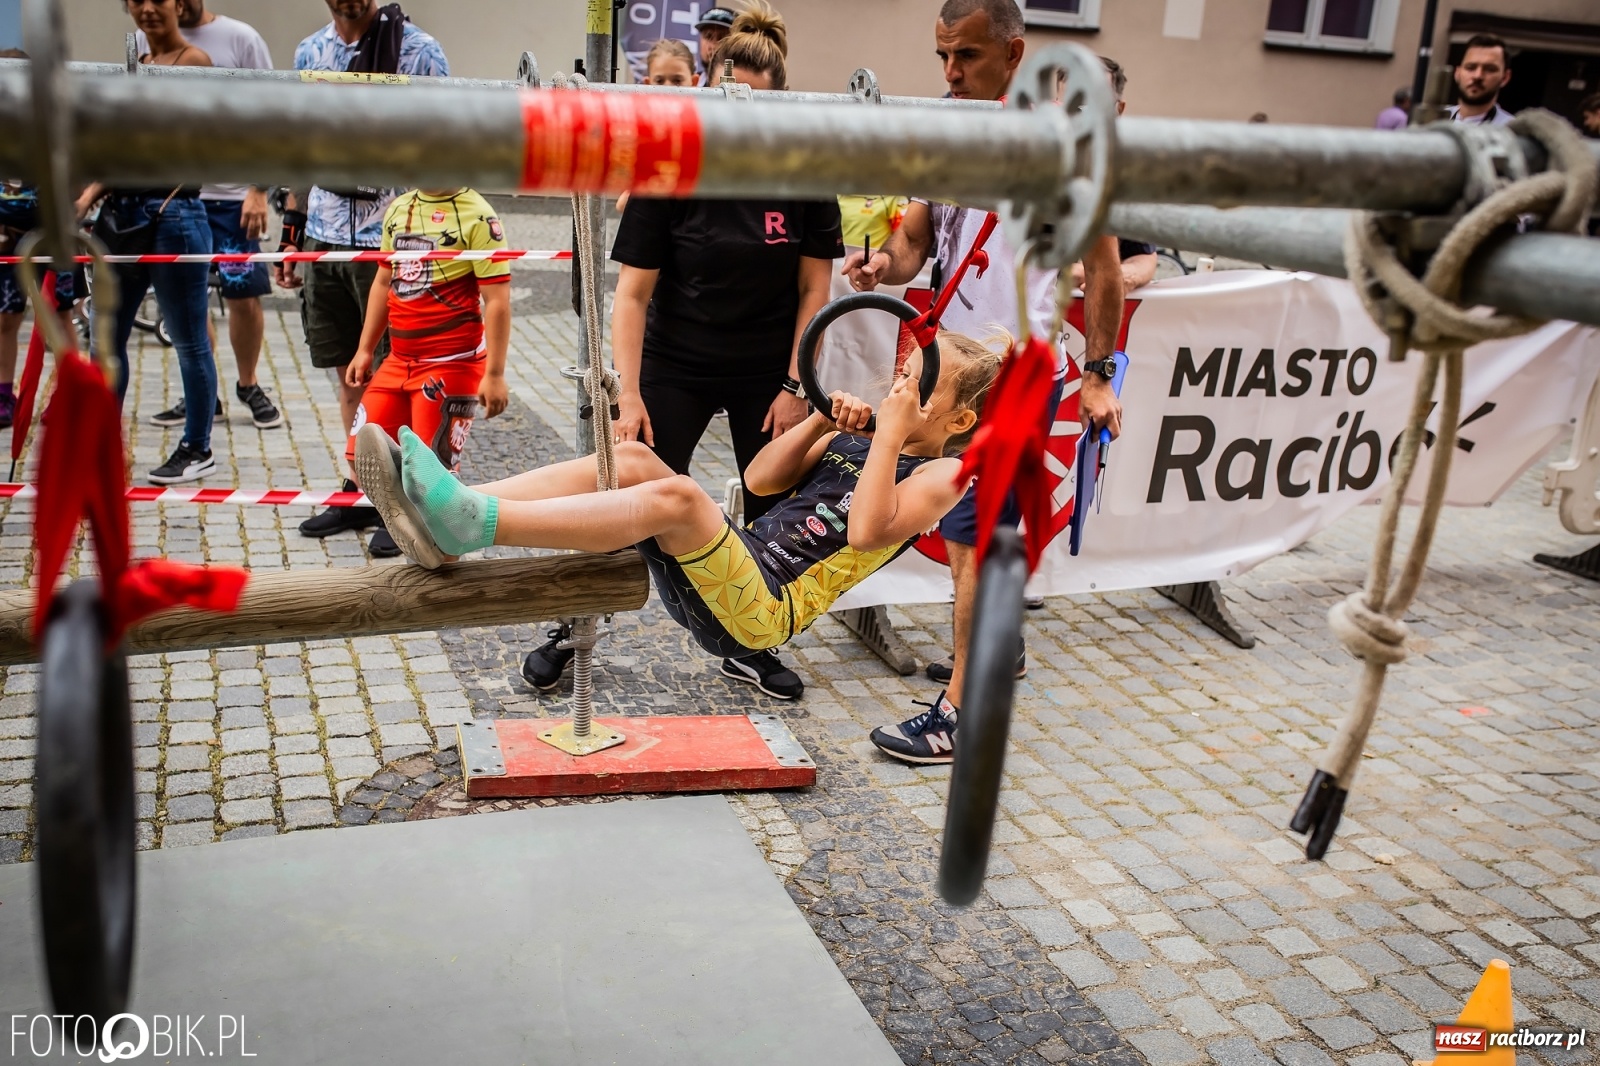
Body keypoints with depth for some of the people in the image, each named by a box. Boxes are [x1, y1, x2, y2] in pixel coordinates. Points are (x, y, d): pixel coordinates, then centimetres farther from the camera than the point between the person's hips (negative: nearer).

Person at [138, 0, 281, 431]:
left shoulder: (240, 38, 0)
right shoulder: (146, 40, 9)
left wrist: (259, 191, -8)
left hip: (232, 195, -3)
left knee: (244, 296, 0)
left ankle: (248, 386, 19)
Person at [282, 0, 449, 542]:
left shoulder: (419, 52, -5)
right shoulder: (310, 52, 13)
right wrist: (290, 232, 17)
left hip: (391, 238, -6)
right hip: (325, 237, 6)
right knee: (347, 373, 12)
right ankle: (361, 492, 24)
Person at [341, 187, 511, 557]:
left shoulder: (476, 216, -10)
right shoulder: (398, 209, 11)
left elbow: (497, 300, -13)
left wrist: (495, 374, -17)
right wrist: (365, 350, 20)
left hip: (453, 363, -7)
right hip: (399, 360, 7)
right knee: (361, 454, 8)